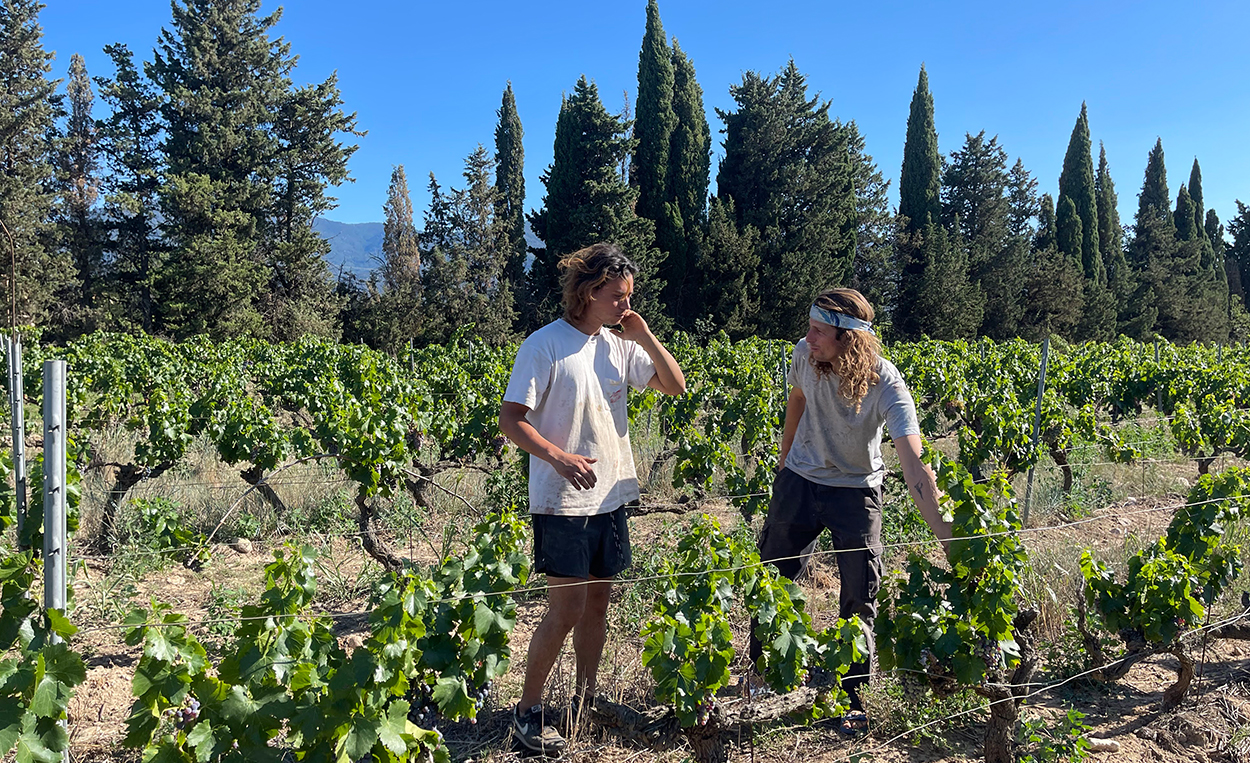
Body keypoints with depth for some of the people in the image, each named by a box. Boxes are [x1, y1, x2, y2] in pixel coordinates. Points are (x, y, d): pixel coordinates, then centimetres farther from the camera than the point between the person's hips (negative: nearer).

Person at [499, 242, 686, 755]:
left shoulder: (619, 345, 6)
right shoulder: (545, 346, -13)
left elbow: (676, 386, 9)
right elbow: (510, 419, -14)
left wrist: (645, 337, -4)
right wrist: (559, 457, -28)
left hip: (612, 497, 7)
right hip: (562, 502, -6)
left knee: (598, 602, 14)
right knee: (566, 609, -3)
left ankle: (584, 700, 30)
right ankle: (527, 711, 15)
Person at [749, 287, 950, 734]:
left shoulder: (887, 387, -29)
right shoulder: (805, 355, -17)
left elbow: (915, 468, -36)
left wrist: (950, 538, -45)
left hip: (856, 492, -3)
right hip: (798, 480, 4)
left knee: (860, 597, 1)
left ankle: (851, 695, 21)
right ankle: (759, 668, 37)